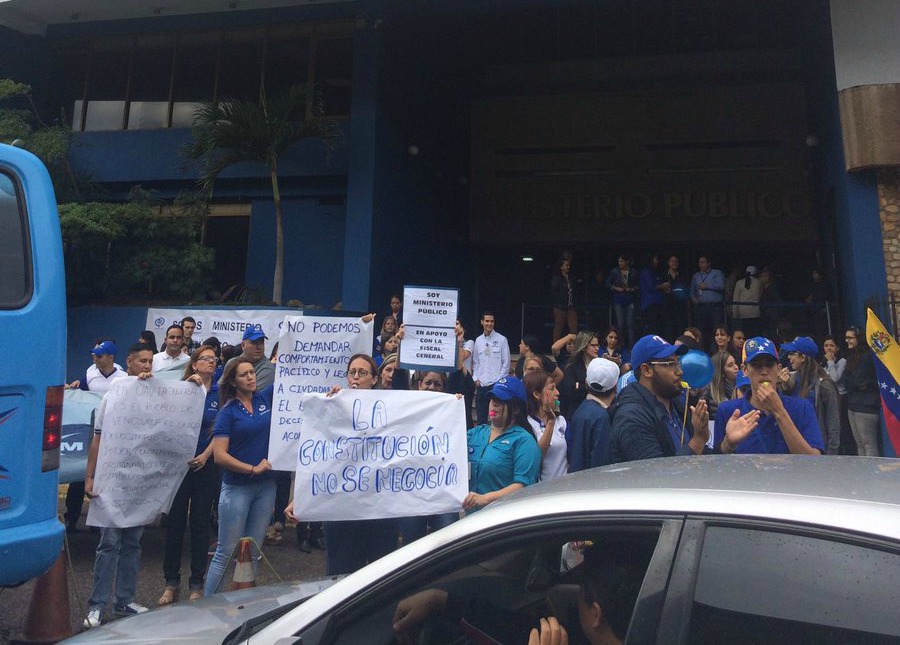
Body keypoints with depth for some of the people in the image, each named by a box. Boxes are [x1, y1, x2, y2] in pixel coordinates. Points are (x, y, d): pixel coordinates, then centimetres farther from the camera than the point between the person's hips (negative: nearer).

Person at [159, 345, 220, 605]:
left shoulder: (220, 393, 2)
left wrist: (205, 455, -12)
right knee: (175, 522, 5)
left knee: (200, 523, 7)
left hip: (206, 464, 0)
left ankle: (196, 584, 18)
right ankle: (171, 582, 20)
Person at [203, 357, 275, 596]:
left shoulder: (265, 398, 4)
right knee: (226, 552, 4)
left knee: (253, 552, 12)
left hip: (266, 485, 4)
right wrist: (252, 469, -14)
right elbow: (220, 455, -12)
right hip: (237, 487, -4)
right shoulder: (228, 411, -6)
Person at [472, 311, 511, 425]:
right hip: (481, 385, 4)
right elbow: (475, 362, 14)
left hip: (496, 385, -4)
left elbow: (506, 363, -3)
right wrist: (476, 379, 4)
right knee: (481, 417, 10)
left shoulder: (501, 340, -2)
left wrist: (500, 381, -7)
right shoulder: (478, 340, 10)